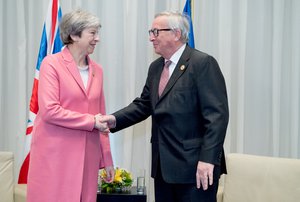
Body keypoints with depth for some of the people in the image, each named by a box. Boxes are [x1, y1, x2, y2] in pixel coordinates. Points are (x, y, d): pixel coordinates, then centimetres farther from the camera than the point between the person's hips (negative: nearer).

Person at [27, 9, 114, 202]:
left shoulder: (97, 70, 13)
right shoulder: (52, 63, -5)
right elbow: (49, 110, -14)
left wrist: (107, 159, 14)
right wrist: (91, 121, -12)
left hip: (87, 156, 5)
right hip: (55, 154, -5)